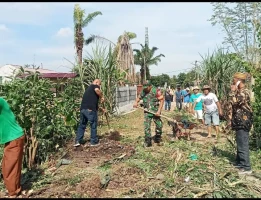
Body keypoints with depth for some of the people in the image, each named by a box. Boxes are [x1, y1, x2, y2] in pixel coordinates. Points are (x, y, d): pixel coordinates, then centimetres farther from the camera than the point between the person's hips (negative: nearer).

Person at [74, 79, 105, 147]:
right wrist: (102, 97, -5)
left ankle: (78, 141, 16)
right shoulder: (95, 86, 6)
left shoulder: (89, 89, 31)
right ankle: (94, 141, 15)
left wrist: (101, 108, 38)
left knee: (82, 125, 18)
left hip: (83, 109, 8)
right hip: (90, 110, -8)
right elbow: (97, 90, -22)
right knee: (93, 125, 6)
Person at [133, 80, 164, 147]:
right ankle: (148, 141, 4)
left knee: (159, 126, 8)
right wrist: (136, 102, -7)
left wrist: (159, 111, -17)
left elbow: (162, 100, -11)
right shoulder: (143, 91, 3)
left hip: (155, 111, -2)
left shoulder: (156, 91, -11)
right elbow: (139, 98, 17)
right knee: (146, 126, -4)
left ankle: (157, 139, 30)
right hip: (147, 112, 3)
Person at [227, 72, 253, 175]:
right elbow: (234, 106, 18)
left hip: (243, 122, -10)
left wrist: (233, 91, -14)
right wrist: (231, 119, 17)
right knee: (239, 144, 18)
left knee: (243, 145, -6)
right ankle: (240, 162, 30)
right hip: (239, 122, 10)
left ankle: (246, 167, 2)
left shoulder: (244, 92, -17)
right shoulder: (239, 92, 15)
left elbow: (233, 102, -27)